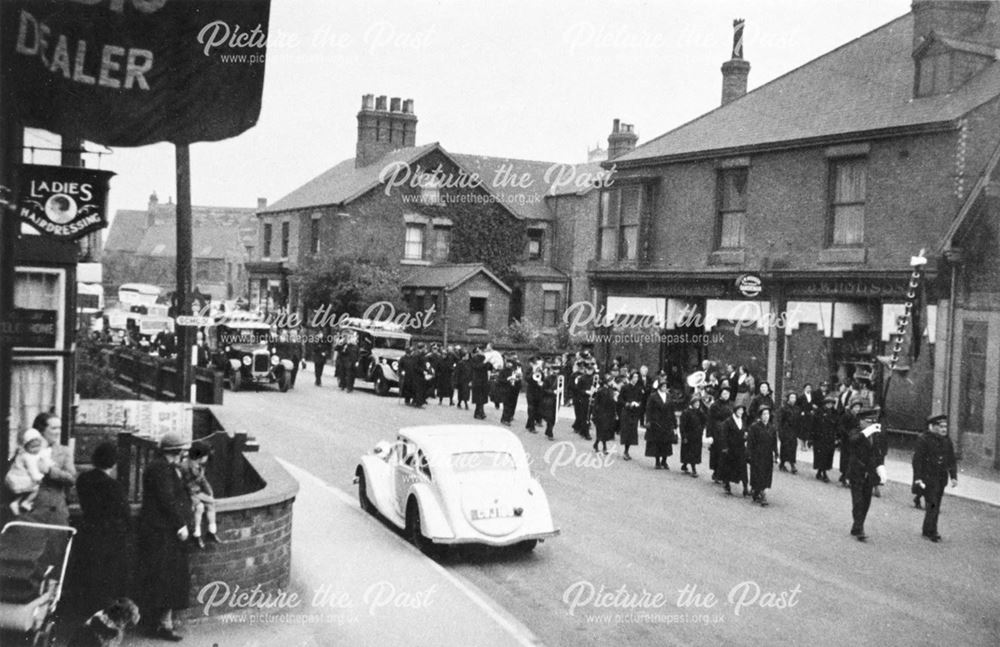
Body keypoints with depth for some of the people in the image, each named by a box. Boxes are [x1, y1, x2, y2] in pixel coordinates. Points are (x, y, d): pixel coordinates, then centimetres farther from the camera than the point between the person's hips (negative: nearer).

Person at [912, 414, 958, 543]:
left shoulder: (946, 441, 9)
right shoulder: (924, 439, -10)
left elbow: (951, 460, 16)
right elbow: (917, 459, -12)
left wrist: (954, 477, 8)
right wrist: (917, 477, -16)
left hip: (941, 478, 6)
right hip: (927, 477, -6)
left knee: (936, 505, 9)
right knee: (932, 504, -11)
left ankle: (927, 530, 20)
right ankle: (932, 532, -5)